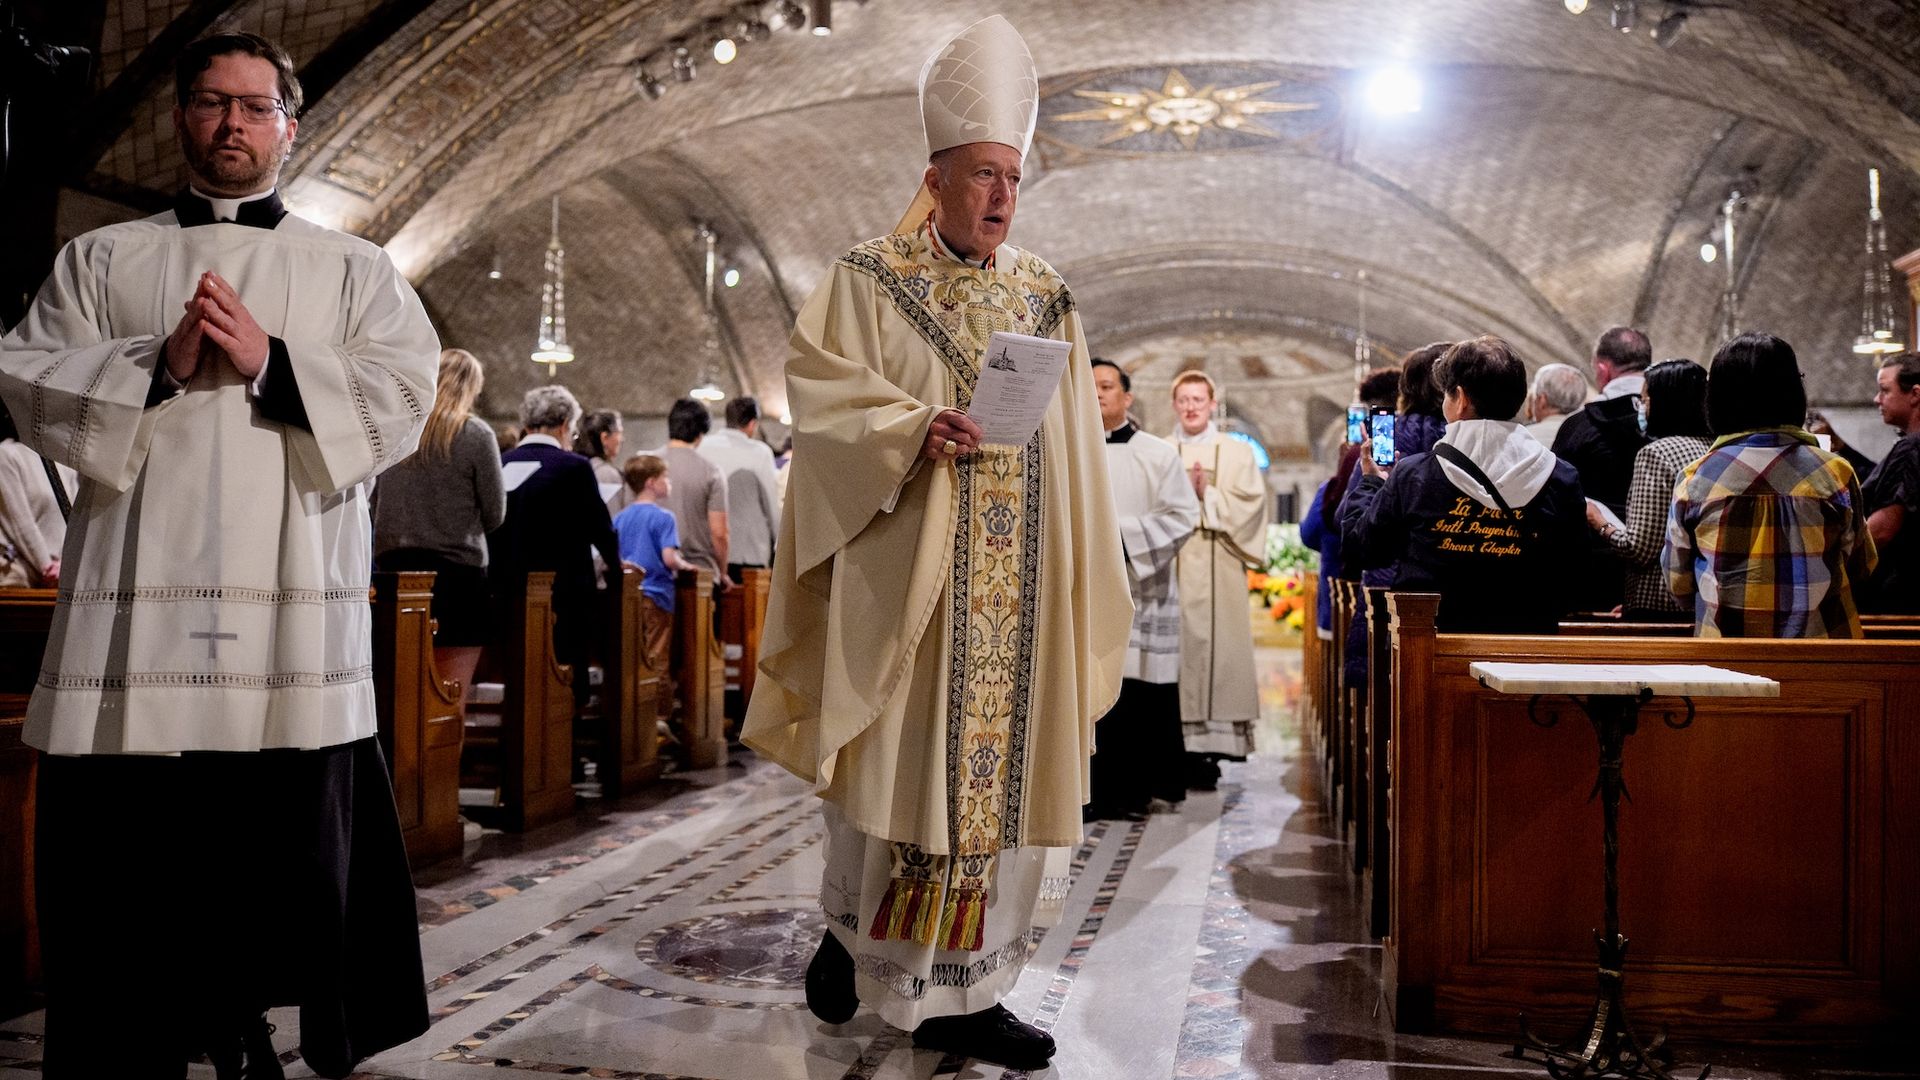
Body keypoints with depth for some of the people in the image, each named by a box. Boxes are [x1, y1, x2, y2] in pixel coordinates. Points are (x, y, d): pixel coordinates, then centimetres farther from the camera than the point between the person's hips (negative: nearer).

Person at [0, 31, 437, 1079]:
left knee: (287, 859, -1)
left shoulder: (357, 271, 15)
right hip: (135, 610, 1)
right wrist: (159, 366, -8)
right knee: (125, 864, 1)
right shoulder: (100, 260, 19)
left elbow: (401, 399, 2)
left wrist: (271, 362, -11)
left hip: (294, 613, -1)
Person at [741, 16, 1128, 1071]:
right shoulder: (869, 282, 2)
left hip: (1017, 588, 5)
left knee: (1001, 764, 4)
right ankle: (853, 927, 23)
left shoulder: (1046, 299, 14)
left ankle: (958, 990, 14)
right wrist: (914, 429, -24)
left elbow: (1073, 455, 14)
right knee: (899, 762, -2)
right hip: (905, 579, -4)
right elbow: (821, 392, -7)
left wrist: (1084, 586, 10)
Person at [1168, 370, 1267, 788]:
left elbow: (1250, 504, 1)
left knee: (1214, 649, -6)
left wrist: (1207, 494, -8)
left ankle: (1208, 753, -4)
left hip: (1216, 572, -1)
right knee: (1173, 648, -6)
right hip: (1168, 568, 1)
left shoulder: (1238, 453, 13)